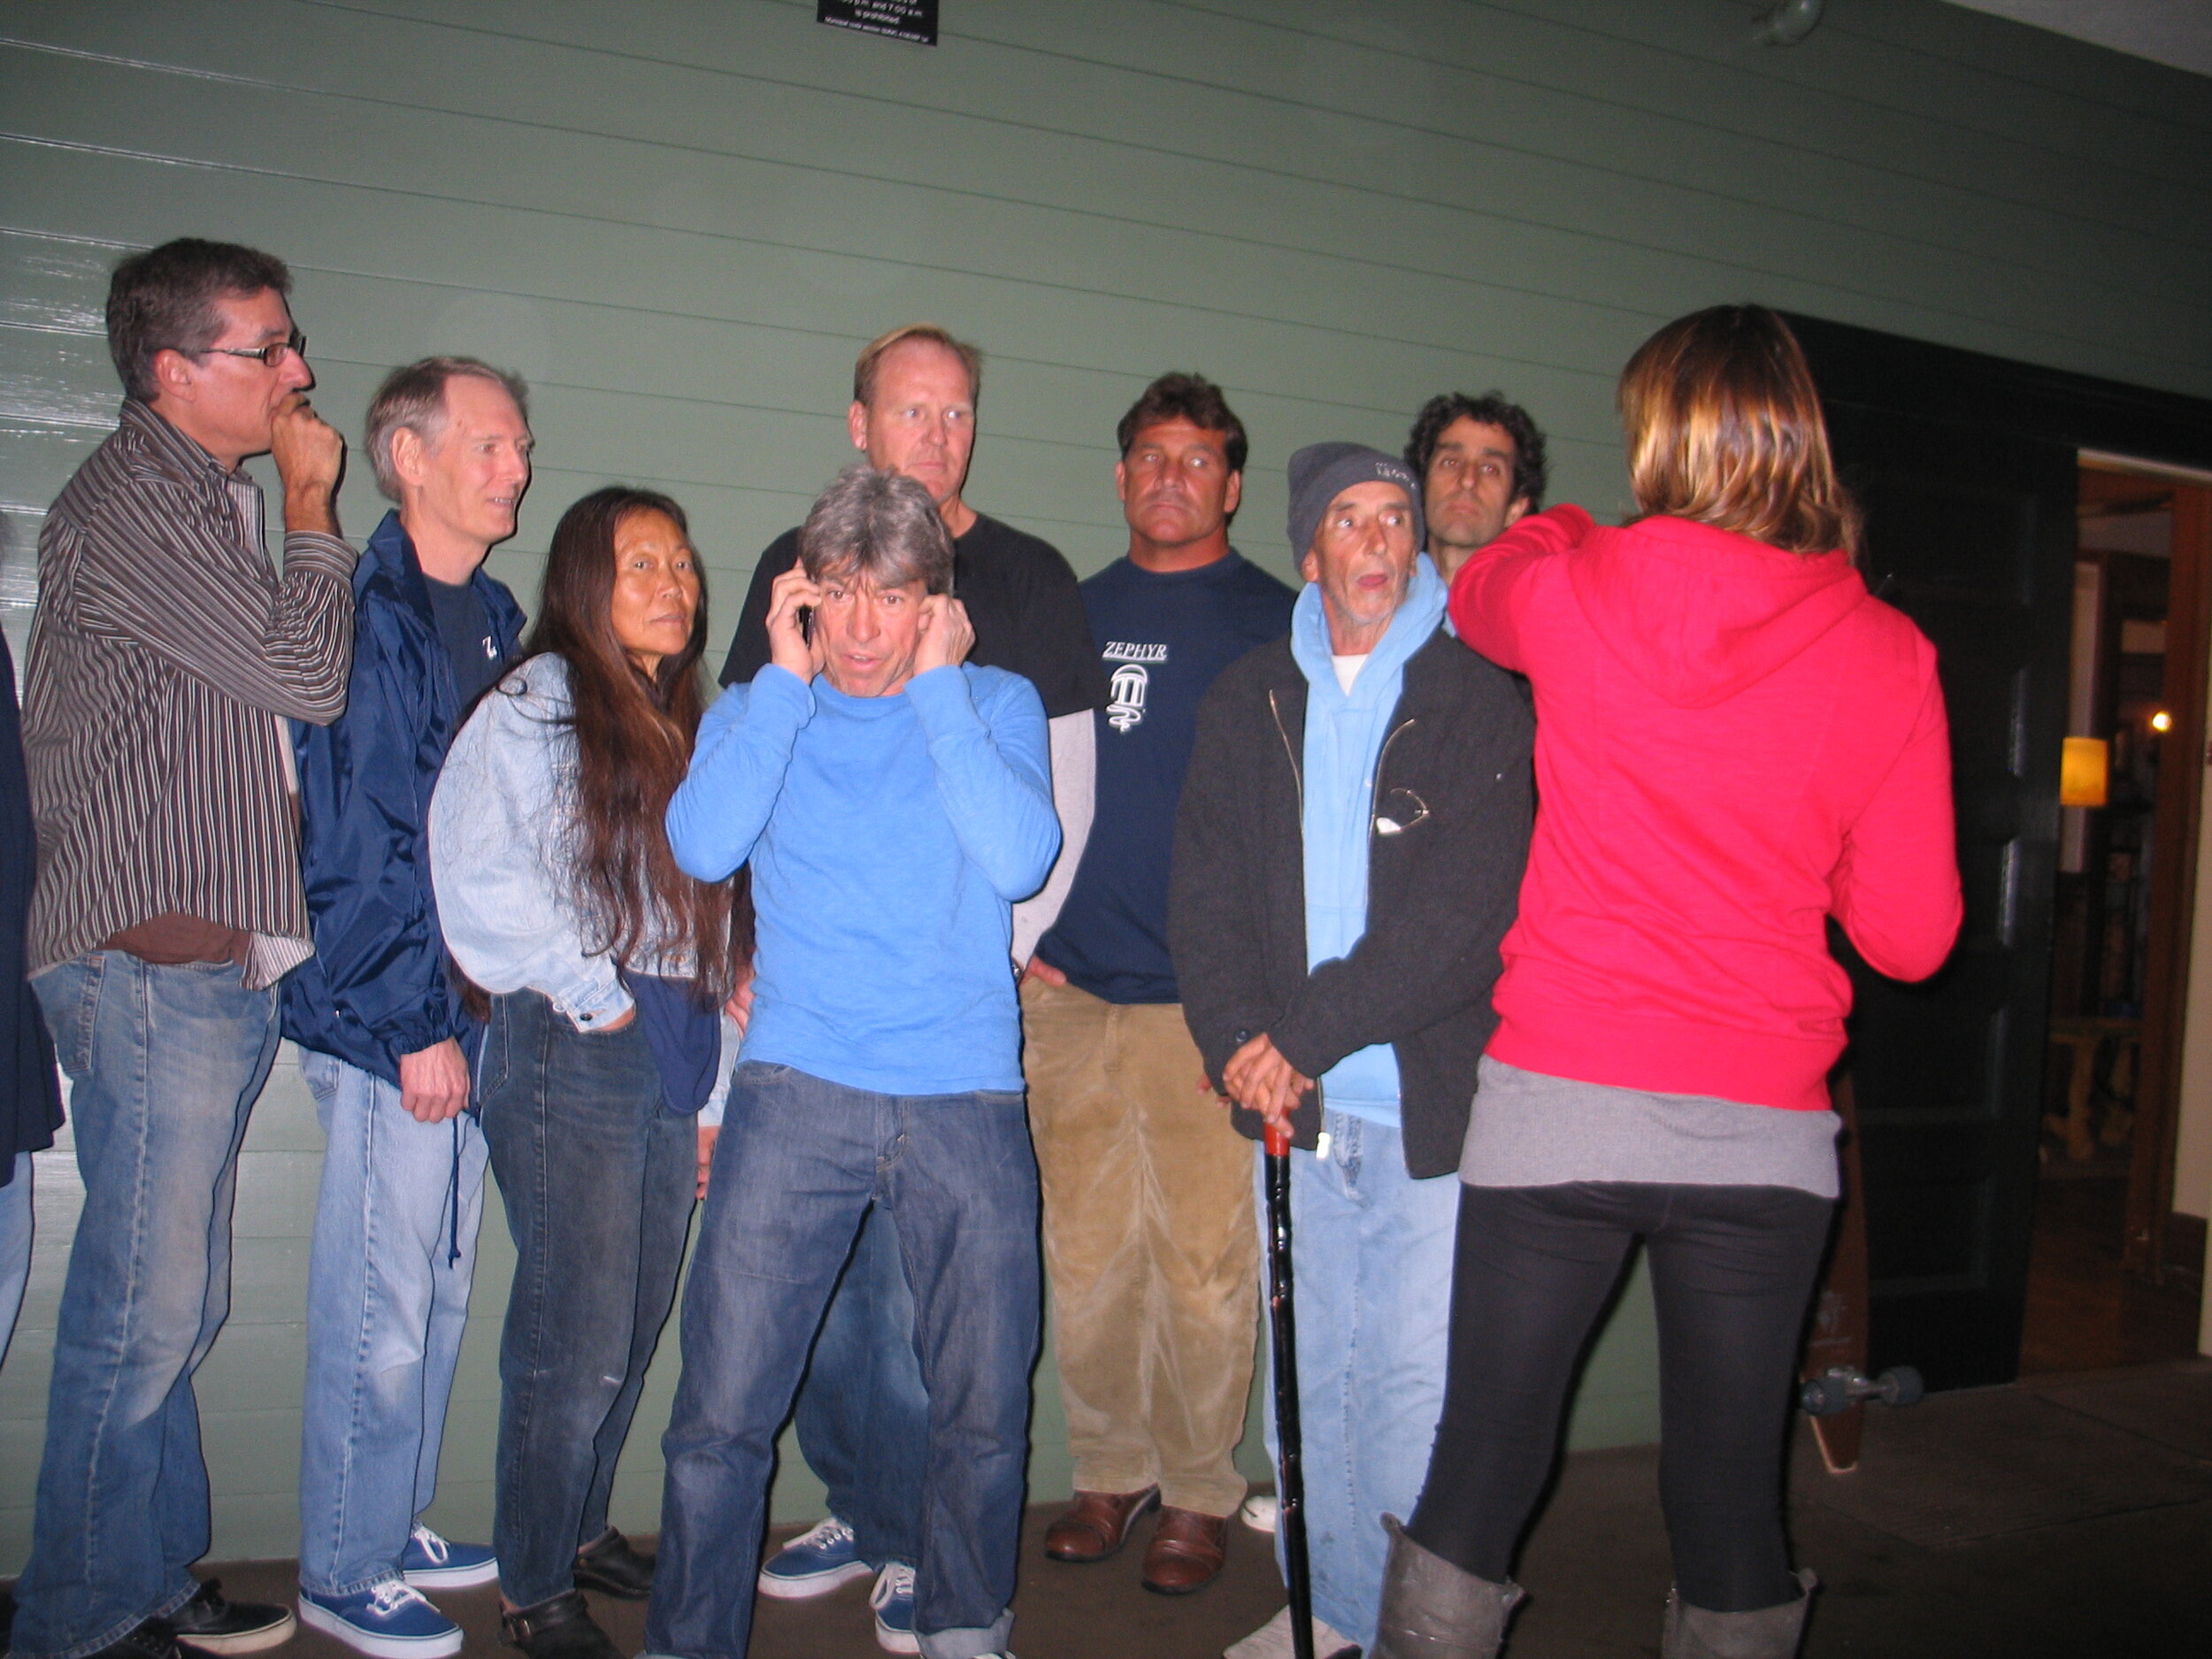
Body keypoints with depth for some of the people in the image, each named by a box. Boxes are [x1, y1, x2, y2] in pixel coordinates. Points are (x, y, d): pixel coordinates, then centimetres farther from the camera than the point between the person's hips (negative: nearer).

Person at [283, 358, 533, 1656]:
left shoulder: (493, 616, 13)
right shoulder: (367, 616, -12)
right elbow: (355, 840, -16)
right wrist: (414, 1022, -16)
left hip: (475, 1006, 8)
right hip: (389, 1017, -8)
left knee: (442, 1292, 17)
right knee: (383, 1309, 1)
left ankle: (400, 1526, 32)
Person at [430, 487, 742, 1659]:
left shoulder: (682, 723, 18)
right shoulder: (532, 708, -5)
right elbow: (481, 882, -15)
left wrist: (710, 1077, 16)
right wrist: (591, 993, -11)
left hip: (675, 1050, 7)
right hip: (570, 1054, -7)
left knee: (637, 1326, 14)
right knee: (577, 1338, -2)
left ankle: (583, 1528, 33)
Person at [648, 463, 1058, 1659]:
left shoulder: (995, 703, 7)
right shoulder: (758, 707, 10)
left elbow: (1021, 860, -11)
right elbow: (703, 846, -10)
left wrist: (938, 685, -7)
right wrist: (786, 676, -5)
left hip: (968, 1103, 0)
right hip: (798, 1092, 0)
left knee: (984, 1409, 7)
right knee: (721, 1410, -2)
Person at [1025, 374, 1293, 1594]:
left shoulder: (1274, 622, 2)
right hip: (1068, 988, 4)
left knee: (1206, 1261, 2)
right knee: (1084, 1254, 10)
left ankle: (1198, 1492, 19)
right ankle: (1109, 1470, 27)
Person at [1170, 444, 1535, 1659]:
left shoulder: (1474, 701, -3)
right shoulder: (1248, 703, 10)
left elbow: (1463, 918, -12)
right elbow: (1203, 889, 5)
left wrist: (1304, 1035, -14)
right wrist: (1239, 1037, -11)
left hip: (1429, 1102, -3)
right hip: (1293, 1105, 4)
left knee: (1412, 1385, 0)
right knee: (1306, 1369, 13)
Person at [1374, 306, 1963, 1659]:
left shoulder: (1576, 592, -5)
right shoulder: (1890, 655, -2)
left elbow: (1477, 593, 20)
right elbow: (1912, 935, 1)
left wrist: (1564, 525, 38)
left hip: (1560, 1103, -1)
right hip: (1768, 1128, 2)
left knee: (1482, 1468, 11)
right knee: (1733, 1489, 16)